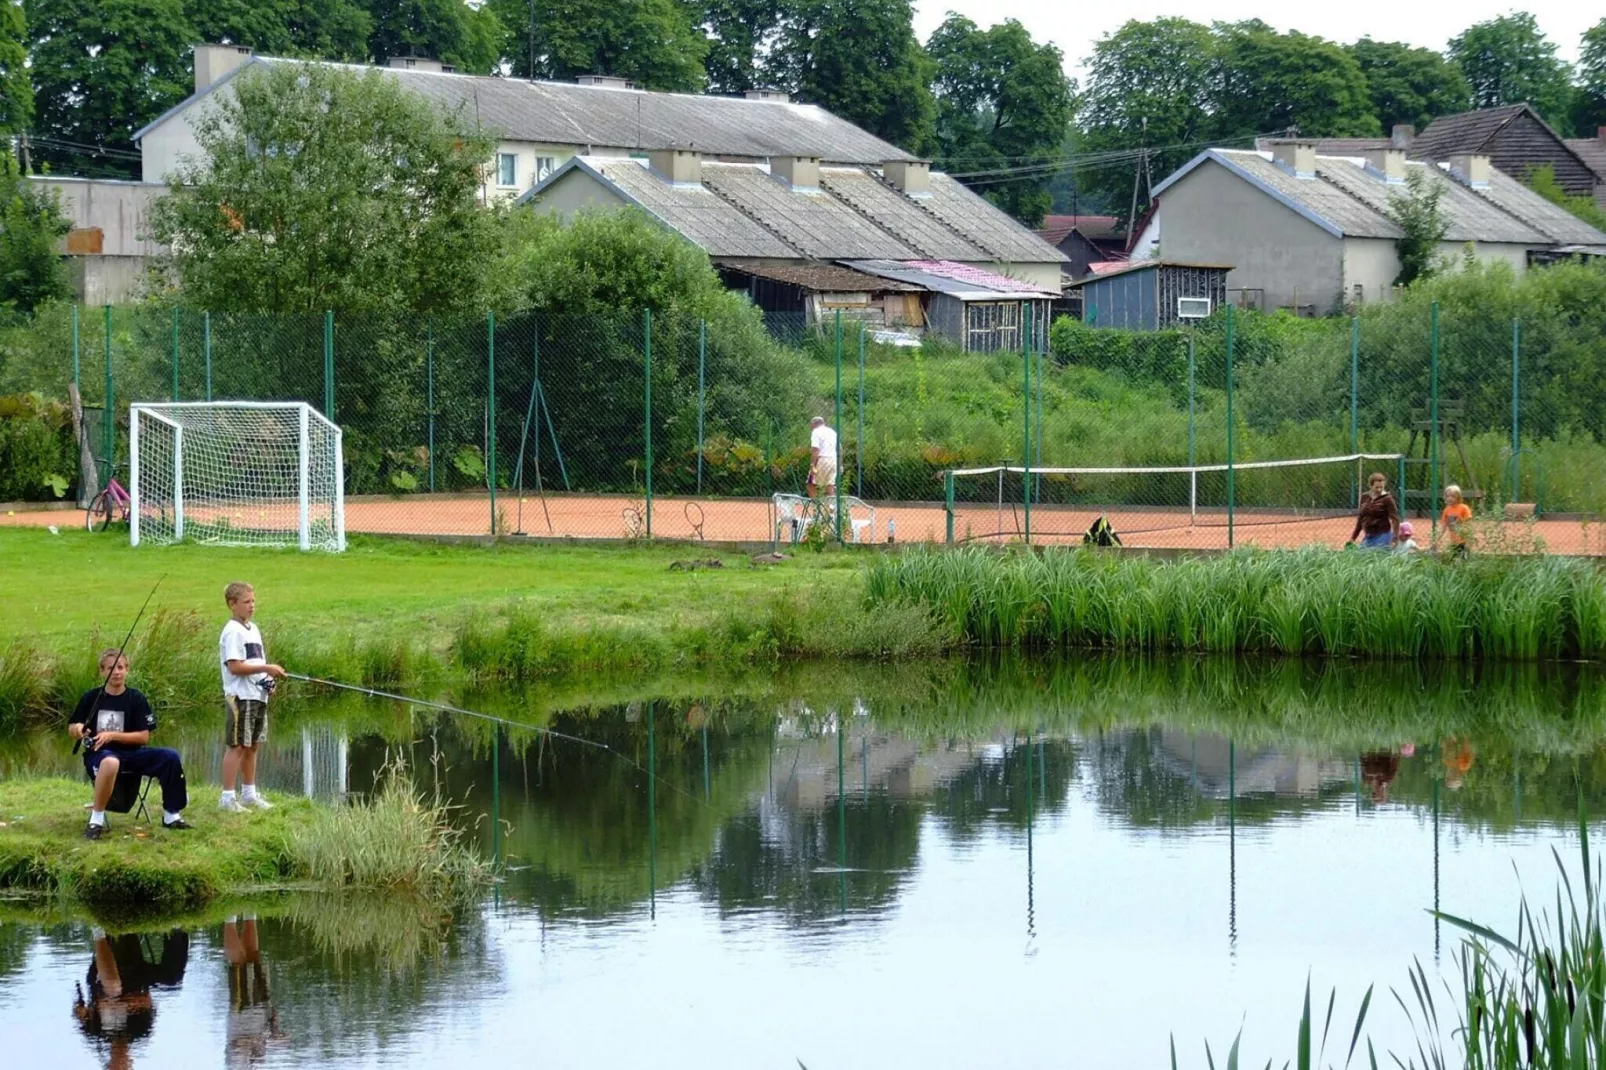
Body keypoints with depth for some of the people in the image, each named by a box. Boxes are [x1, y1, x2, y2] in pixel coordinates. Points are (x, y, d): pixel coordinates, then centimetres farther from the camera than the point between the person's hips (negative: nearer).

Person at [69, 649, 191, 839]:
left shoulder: (136, 699, 2)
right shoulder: (91, 698, 0)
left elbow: (144, 737, -2)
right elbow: (71, 729, 8)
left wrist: (113, 735, -14)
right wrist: (77, 729, -17)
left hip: (130, 753, 3)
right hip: (98, 754, -3)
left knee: (170, 757, -18)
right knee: (110, 762, -41)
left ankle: (171, 816, -1)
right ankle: (96, 820, -30)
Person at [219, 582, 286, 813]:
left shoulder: (253, 629, 16)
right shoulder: (233, 632, -13)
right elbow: (235, 666, -21)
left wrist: (269, 677, 4)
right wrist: (266, 668, -21)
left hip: (258, 696, 9)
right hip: (240, 696, -9)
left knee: (252, 746, 15)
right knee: (236, 746, -6)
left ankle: (249, 793, 25)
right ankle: (227, 797, -3)